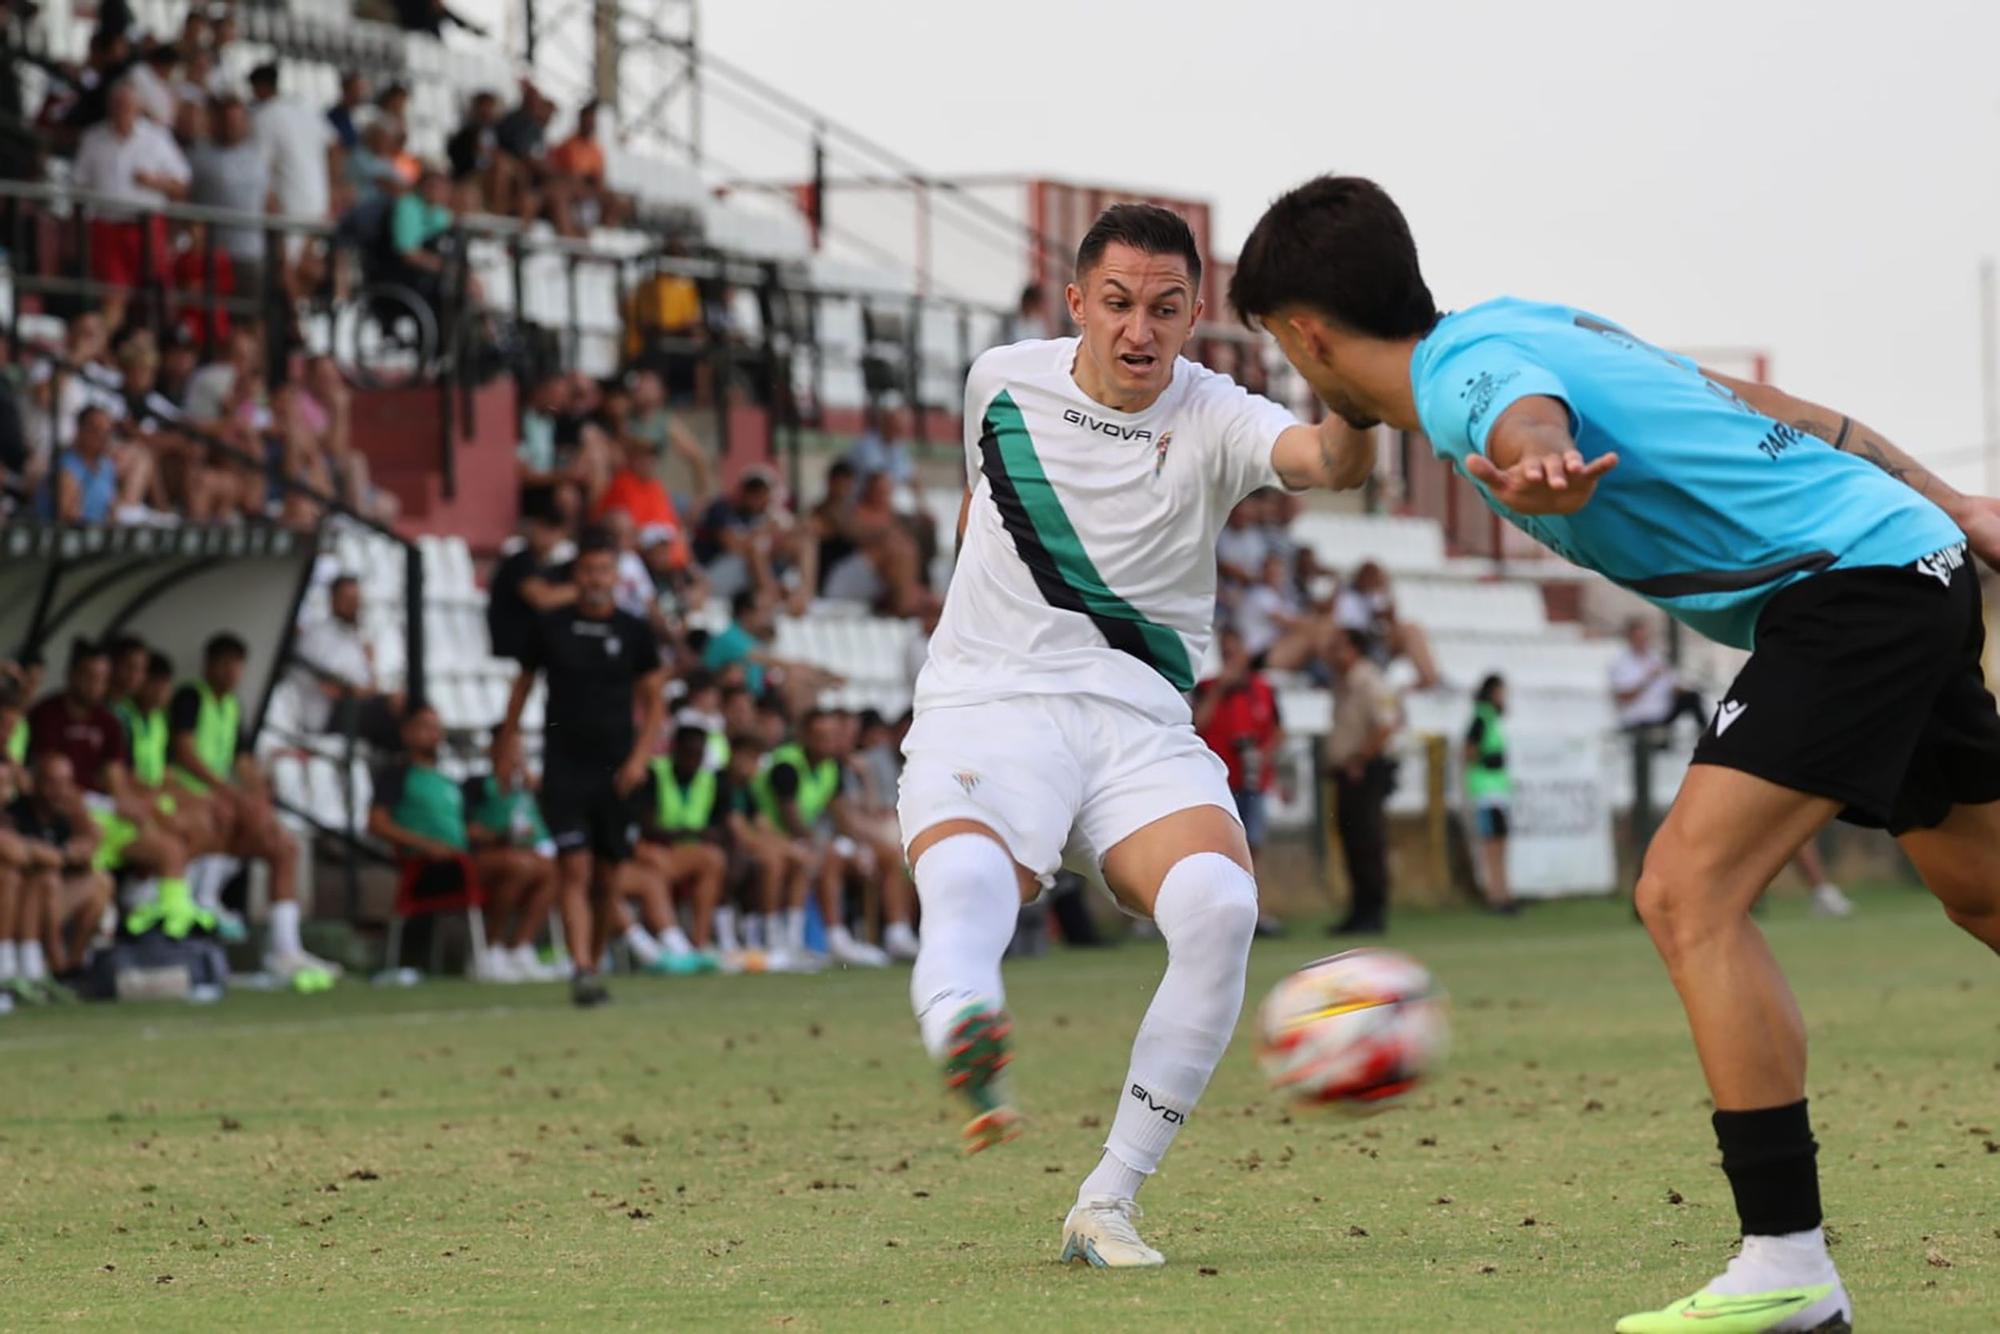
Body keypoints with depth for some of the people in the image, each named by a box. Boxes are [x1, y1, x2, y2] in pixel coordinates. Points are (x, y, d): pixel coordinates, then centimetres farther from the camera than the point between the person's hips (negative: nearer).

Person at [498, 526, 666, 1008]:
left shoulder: (634, 632, 3)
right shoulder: (550, 628, 2)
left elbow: (654, 698, 8)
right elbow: (523, 685, 12)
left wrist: (639, 757, -3)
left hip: (616, 770, 2)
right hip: (563, 766, -1)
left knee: (607, 879, 6)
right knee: (575, 870, -13)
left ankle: (595, 964, 22)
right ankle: (582, 972, -19)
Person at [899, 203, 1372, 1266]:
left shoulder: (1212, 420, -1)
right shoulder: (1002, 382, 8)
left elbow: (1329, 461, -24)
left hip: (1141, 728, 0)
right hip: (987, 706, 0)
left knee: (1218, 906, -28)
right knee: (966, 888, -34)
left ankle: (1106, 1203, -19)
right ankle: (964, 1039, -70)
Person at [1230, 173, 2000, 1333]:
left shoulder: (1470, 376, -14)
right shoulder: (1516, 327, 14)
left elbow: (1530, 422, -41)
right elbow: (1763, 407, 20)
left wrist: (1531, 466, -65)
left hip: (1851, 577, -10)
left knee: (1690, 893, -18)